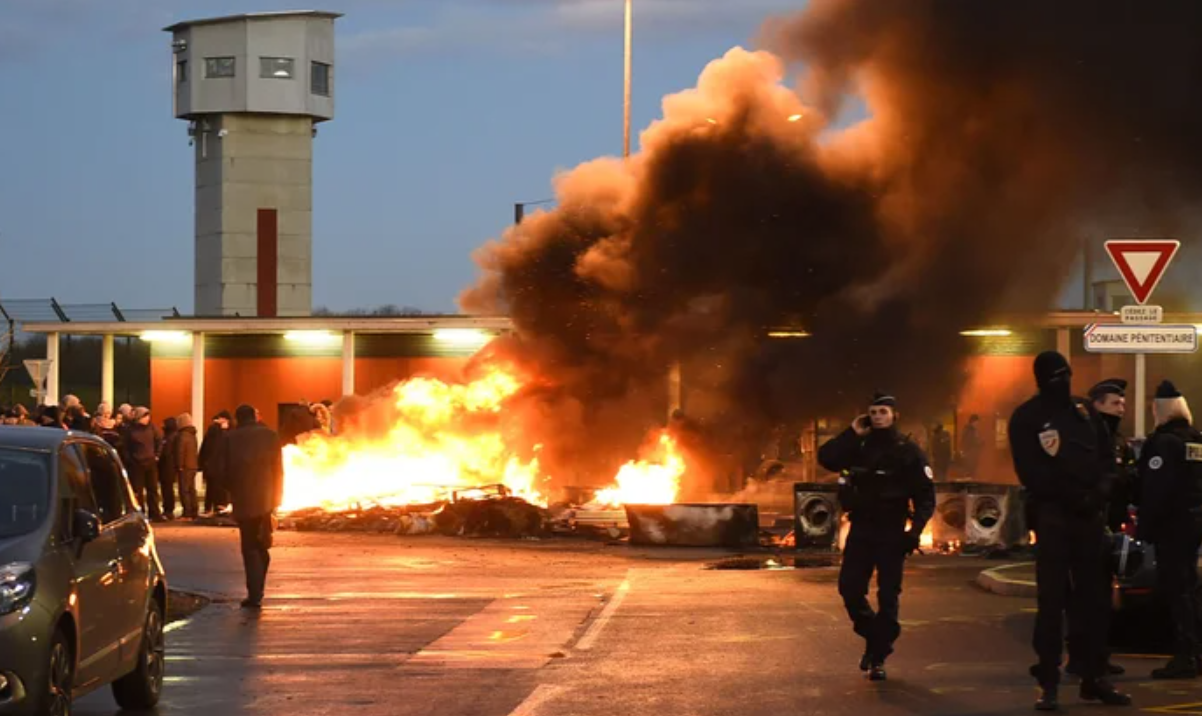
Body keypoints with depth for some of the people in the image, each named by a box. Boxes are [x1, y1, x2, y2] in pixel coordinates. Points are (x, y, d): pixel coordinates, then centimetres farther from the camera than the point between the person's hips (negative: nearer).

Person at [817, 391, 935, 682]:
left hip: (891, 533, -3)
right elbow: (826, 458, -5)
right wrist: (852, 433, -8)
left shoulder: (908, 451, -4)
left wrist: (915, 530, -17)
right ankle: (872, 637, 21)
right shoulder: (860, 446, 6)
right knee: (849, 588, -2)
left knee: (887, 596, -3)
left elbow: (925, 496, -5)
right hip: (861, 529, 3)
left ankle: (878, 657, 4)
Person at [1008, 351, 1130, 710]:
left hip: (1089, 514, 5)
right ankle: (1048, 683, -4)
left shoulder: (1084, 409, 14)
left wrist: (1098, 490, -1)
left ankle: (1095, 677, 15)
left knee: (1095, 599, 8)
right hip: (1053, 515, -5)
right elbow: (1031, 473, -11)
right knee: (1051, 601, -6)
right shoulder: (1027, 418, -3)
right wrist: (1072, 496, -16)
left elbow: (1103, 453, 17)